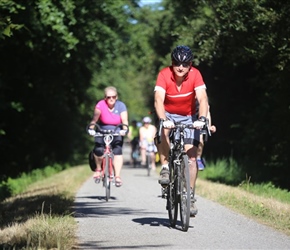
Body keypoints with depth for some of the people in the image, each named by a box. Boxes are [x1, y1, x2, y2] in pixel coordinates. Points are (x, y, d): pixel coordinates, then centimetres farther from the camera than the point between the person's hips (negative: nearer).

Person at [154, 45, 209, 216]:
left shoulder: (195, 74, -21)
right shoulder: (164, 75, -23)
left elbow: (202, 98, -30)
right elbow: (159, 99, -33)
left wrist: (202, 119, -48)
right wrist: (163, 120, -51)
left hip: (188, 117, 1)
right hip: (169, 115, -1)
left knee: (192, 157, -10)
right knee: (163, 131, -37)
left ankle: (190, 197, 0)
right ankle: (165, 168, -21)